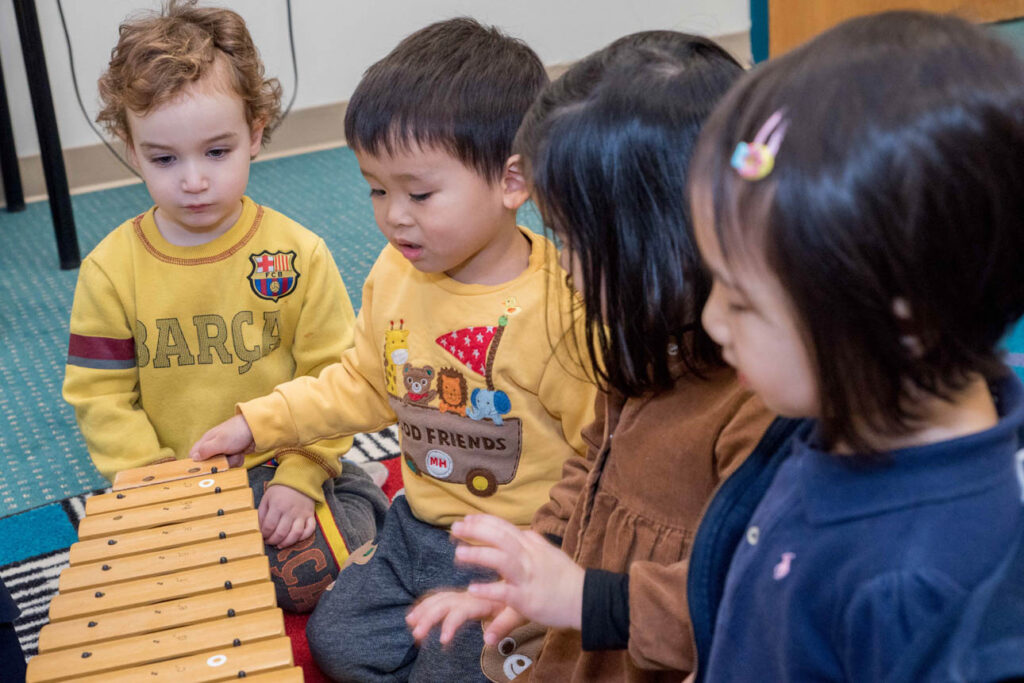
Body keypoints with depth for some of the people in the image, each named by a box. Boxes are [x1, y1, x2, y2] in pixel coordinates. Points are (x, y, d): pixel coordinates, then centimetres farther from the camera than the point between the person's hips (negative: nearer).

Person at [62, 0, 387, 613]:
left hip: (282, 470, -1)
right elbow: (101, 396, 0)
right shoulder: (110, 268, -3)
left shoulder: (299, 253, -5)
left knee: (319, 574, -22)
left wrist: (299, 478, -13)